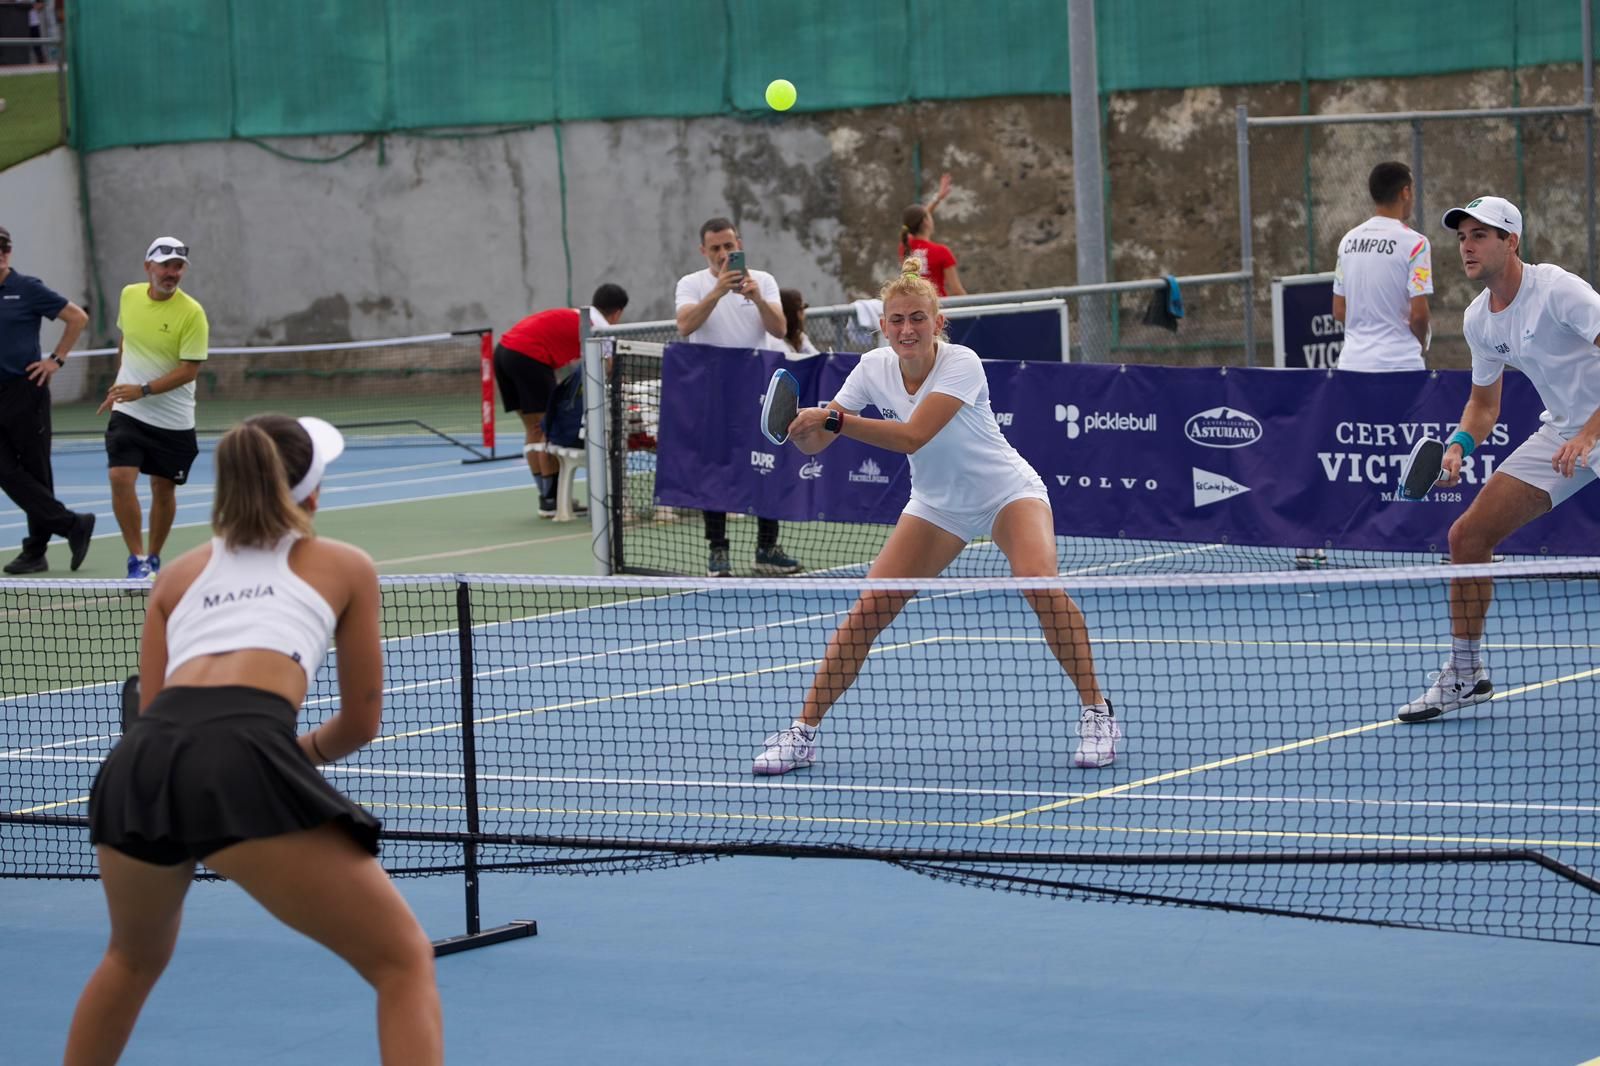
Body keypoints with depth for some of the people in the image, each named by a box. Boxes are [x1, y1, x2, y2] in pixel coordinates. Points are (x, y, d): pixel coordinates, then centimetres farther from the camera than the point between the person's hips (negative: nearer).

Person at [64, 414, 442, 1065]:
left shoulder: (179, 573, 31)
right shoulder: (345, 566, 23)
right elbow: (361, 723, 28)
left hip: (136, 764, 4)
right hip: (243, 764, -4)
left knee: (135, 959, 34)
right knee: (404, 962, 4)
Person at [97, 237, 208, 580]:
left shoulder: (192, 313, -14)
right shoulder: (129, 296, 0)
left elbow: (189, 370, -17)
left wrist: (143, 390, -26)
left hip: (173, 420, -2)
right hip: (128, 413, 2)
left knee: (163, 489, 8)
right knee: (121, 478, -17)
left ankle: (153, 560, 27)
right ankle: (136, 559, -11)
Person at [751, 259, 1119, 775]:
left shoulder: (961, 363, -27)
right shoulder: (874, 368, -12)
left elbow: (912, 436, -38)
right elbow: (817, 442, -14)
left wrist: (833, 420, -44)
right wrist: (802, 427, -37)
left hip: (1009, 493, -4)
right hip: (936, 505, 4)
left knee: (1039, 583, -30)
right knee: (868, 610, -8)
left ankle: (1096, 713, -15)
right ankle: (802, 733, 0)